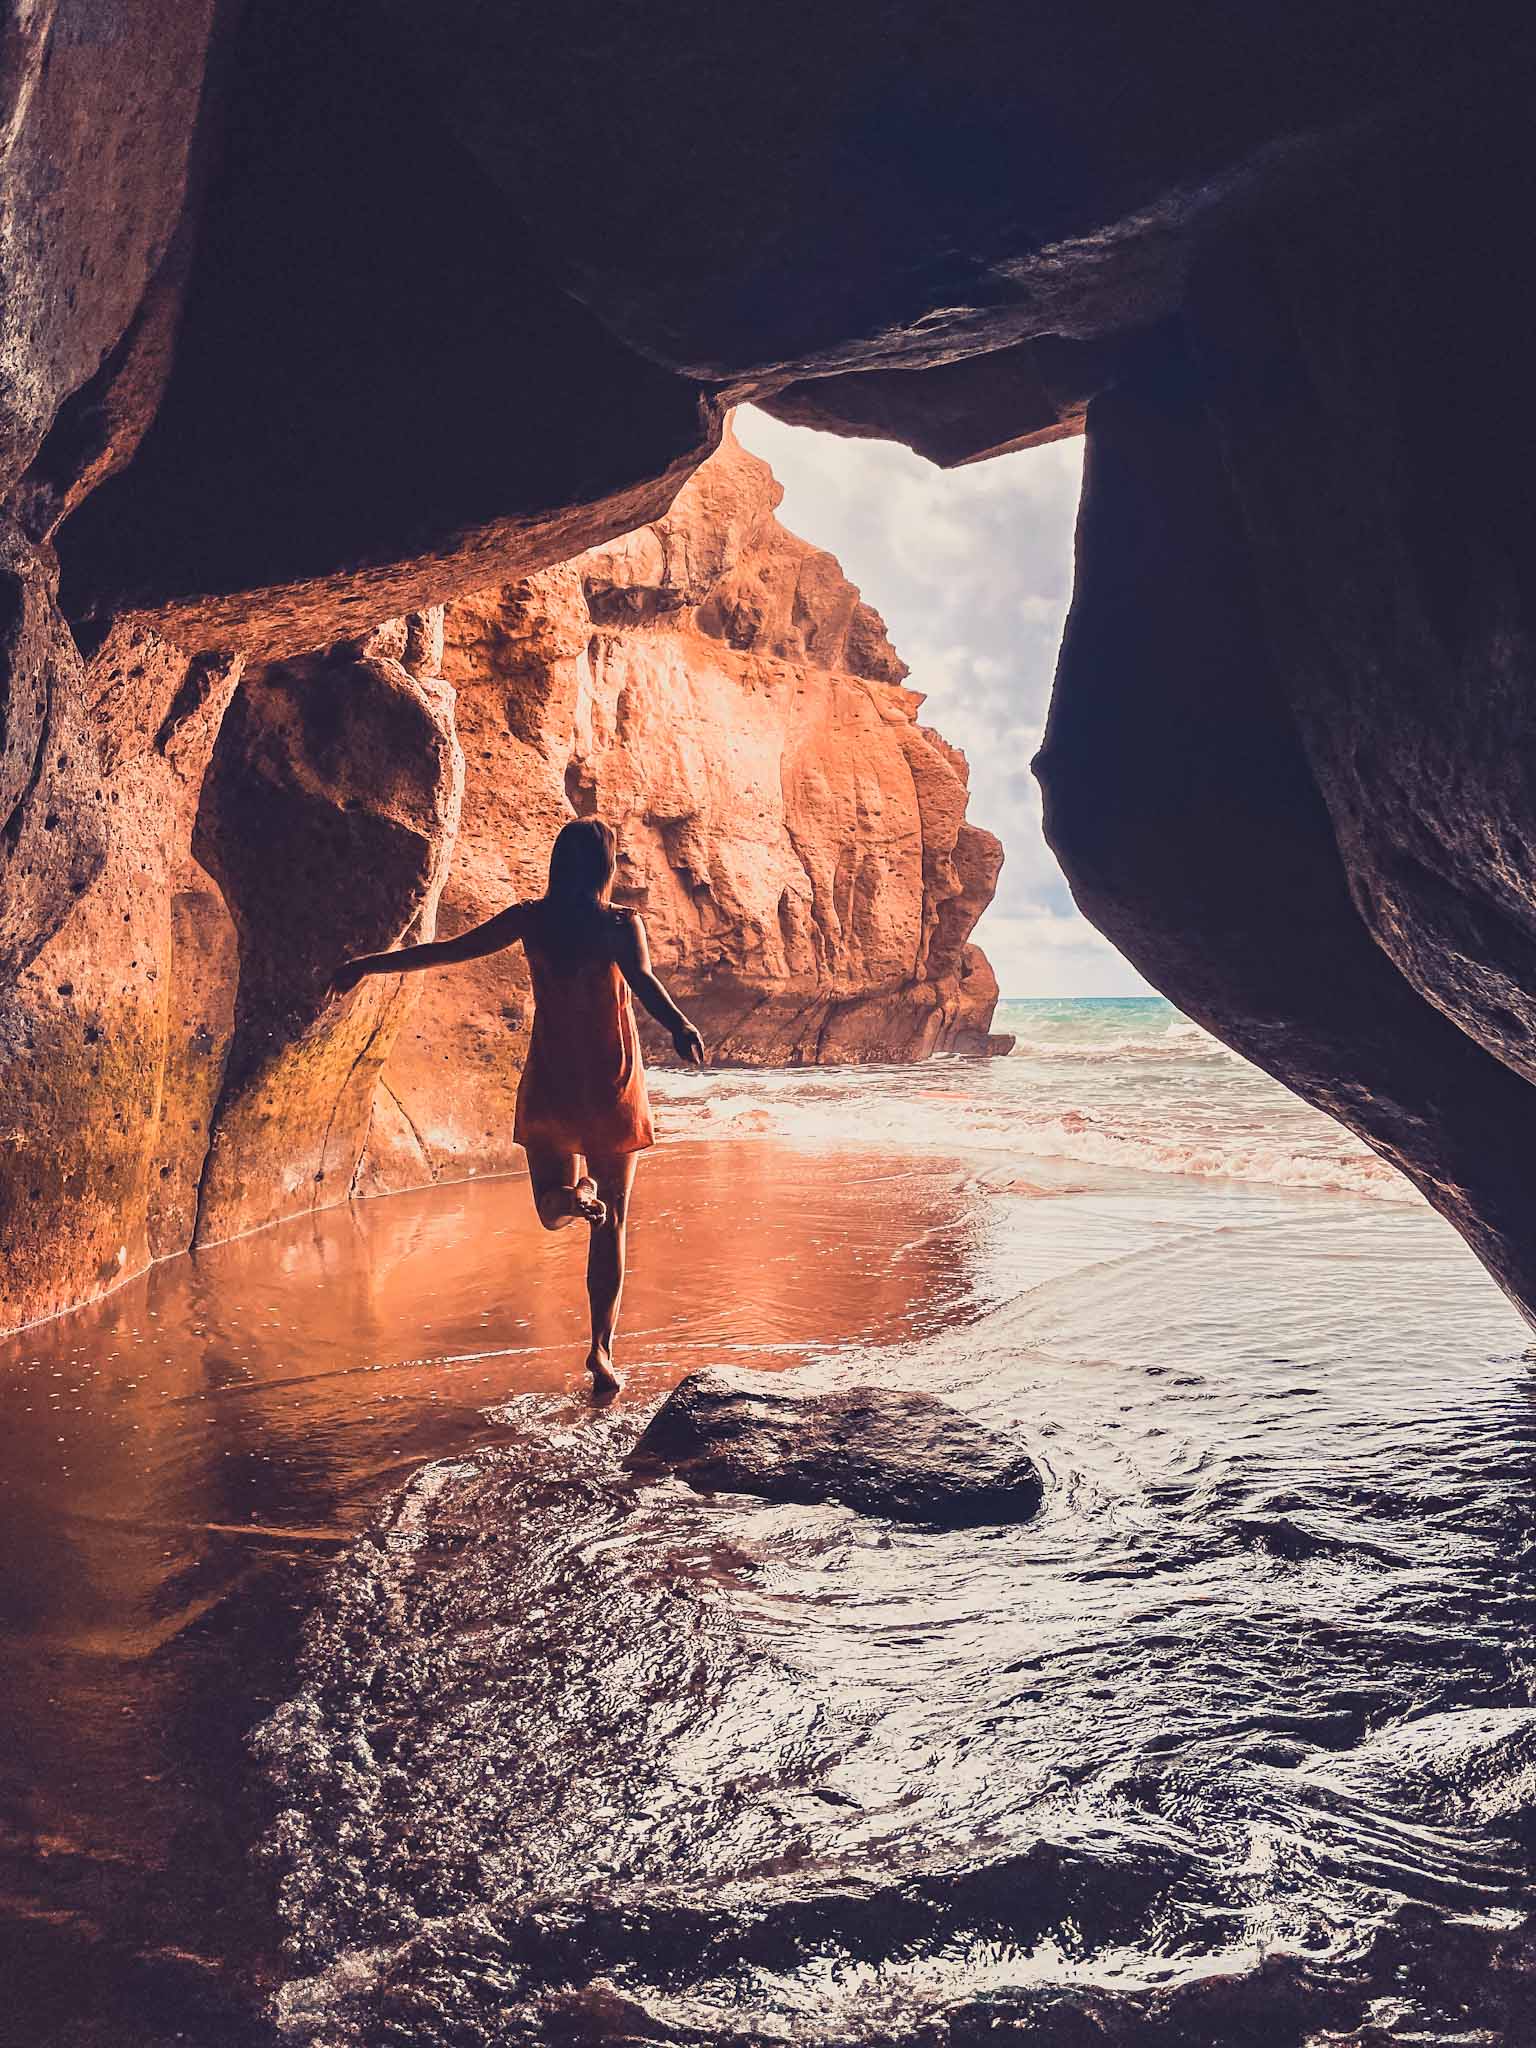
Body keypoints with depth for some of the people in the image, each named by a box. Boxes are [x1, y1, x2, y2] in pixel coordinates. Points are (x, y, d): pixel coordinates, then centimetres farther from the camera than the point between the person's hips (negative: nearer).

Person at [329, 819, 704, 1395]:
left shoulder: (531, 919, -1)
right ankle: (601, 1348, 4)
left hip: (548, 1088, 2)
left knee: (554, 1209, 19)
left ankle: (573, 1194, -18)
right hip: (612, 1089, -2)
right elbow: (643, 982, -28)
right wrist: (680, 1028, -45)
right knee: (612, 1223, 10)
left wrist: (366, 965, 11)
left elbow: (449, 950, 2)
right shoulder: (621, 925, -8)